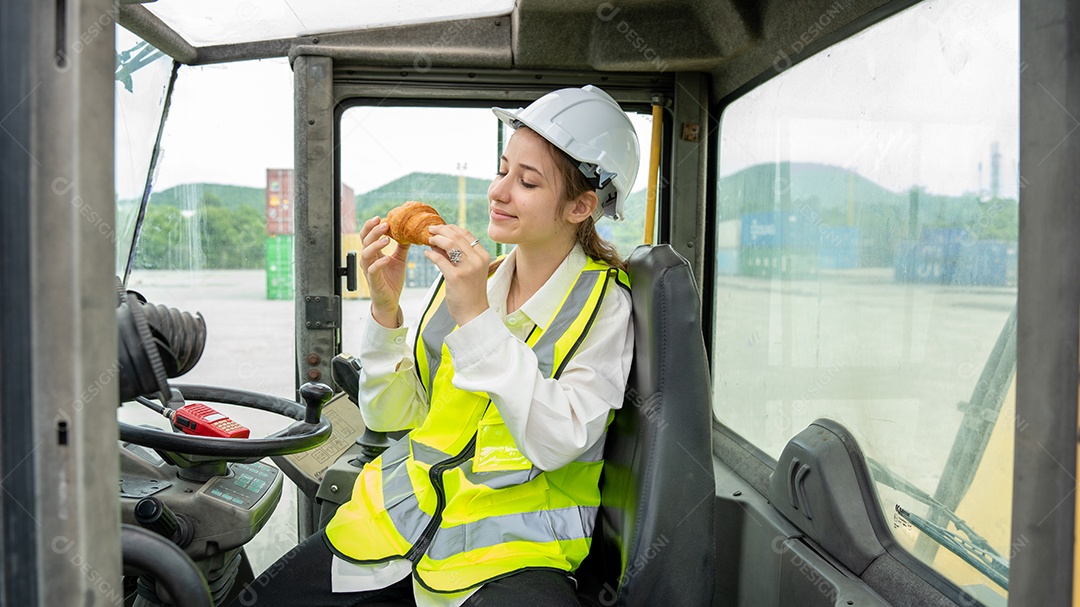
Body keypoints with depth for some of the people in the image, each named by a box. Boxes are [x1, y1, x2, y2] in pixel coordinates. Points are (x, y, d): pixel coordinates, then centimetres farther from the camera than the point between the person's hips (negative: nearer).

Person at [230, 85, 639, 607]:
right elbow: (390, 416, 5)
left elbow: (556, 444, -18)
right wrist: (385, 309, -10)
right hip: (402, 516, 4)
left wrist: (476, 317, -20)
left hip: (511, 548, -3)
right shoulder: (459, 276, 5)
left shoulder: (603, 304, -5)